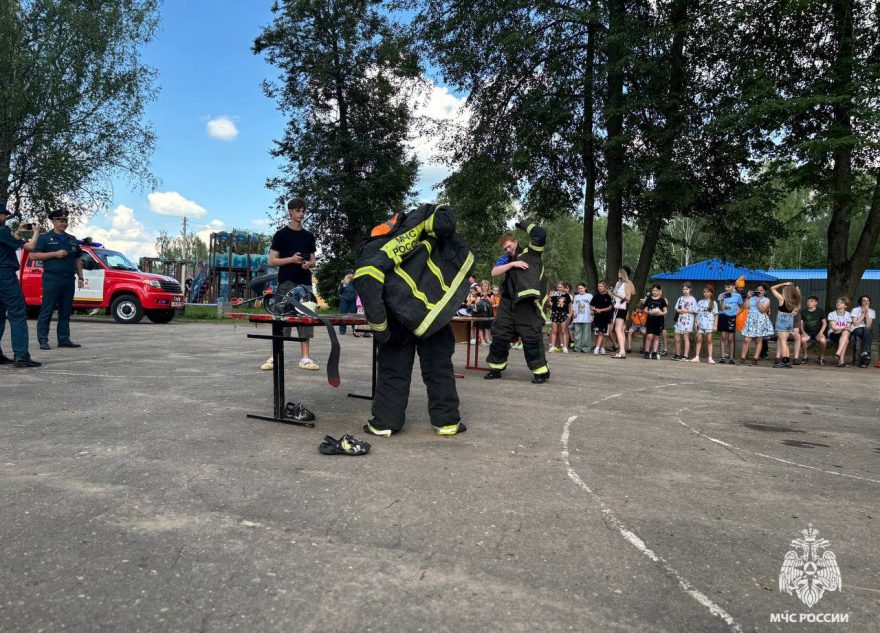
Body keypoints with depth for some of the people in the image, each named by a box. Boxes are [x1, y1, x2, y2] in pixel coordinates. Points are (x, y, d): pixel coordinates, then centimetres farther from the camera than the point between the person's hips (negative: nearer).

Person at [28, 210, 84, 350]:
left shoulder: (72, 239, 19)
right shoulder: (44, 238, 3)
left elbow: (78, 259, 22)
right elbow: (33, 255, -5)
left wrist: (80, 277, 14)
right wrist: (55, 254, -12)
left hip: (69, 279, 5)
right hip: (52, 279, -5)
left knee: (66, 312, 7)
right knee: (46, 311, -4)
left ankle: (64, 339, 12)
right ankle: (43, 340, -3)